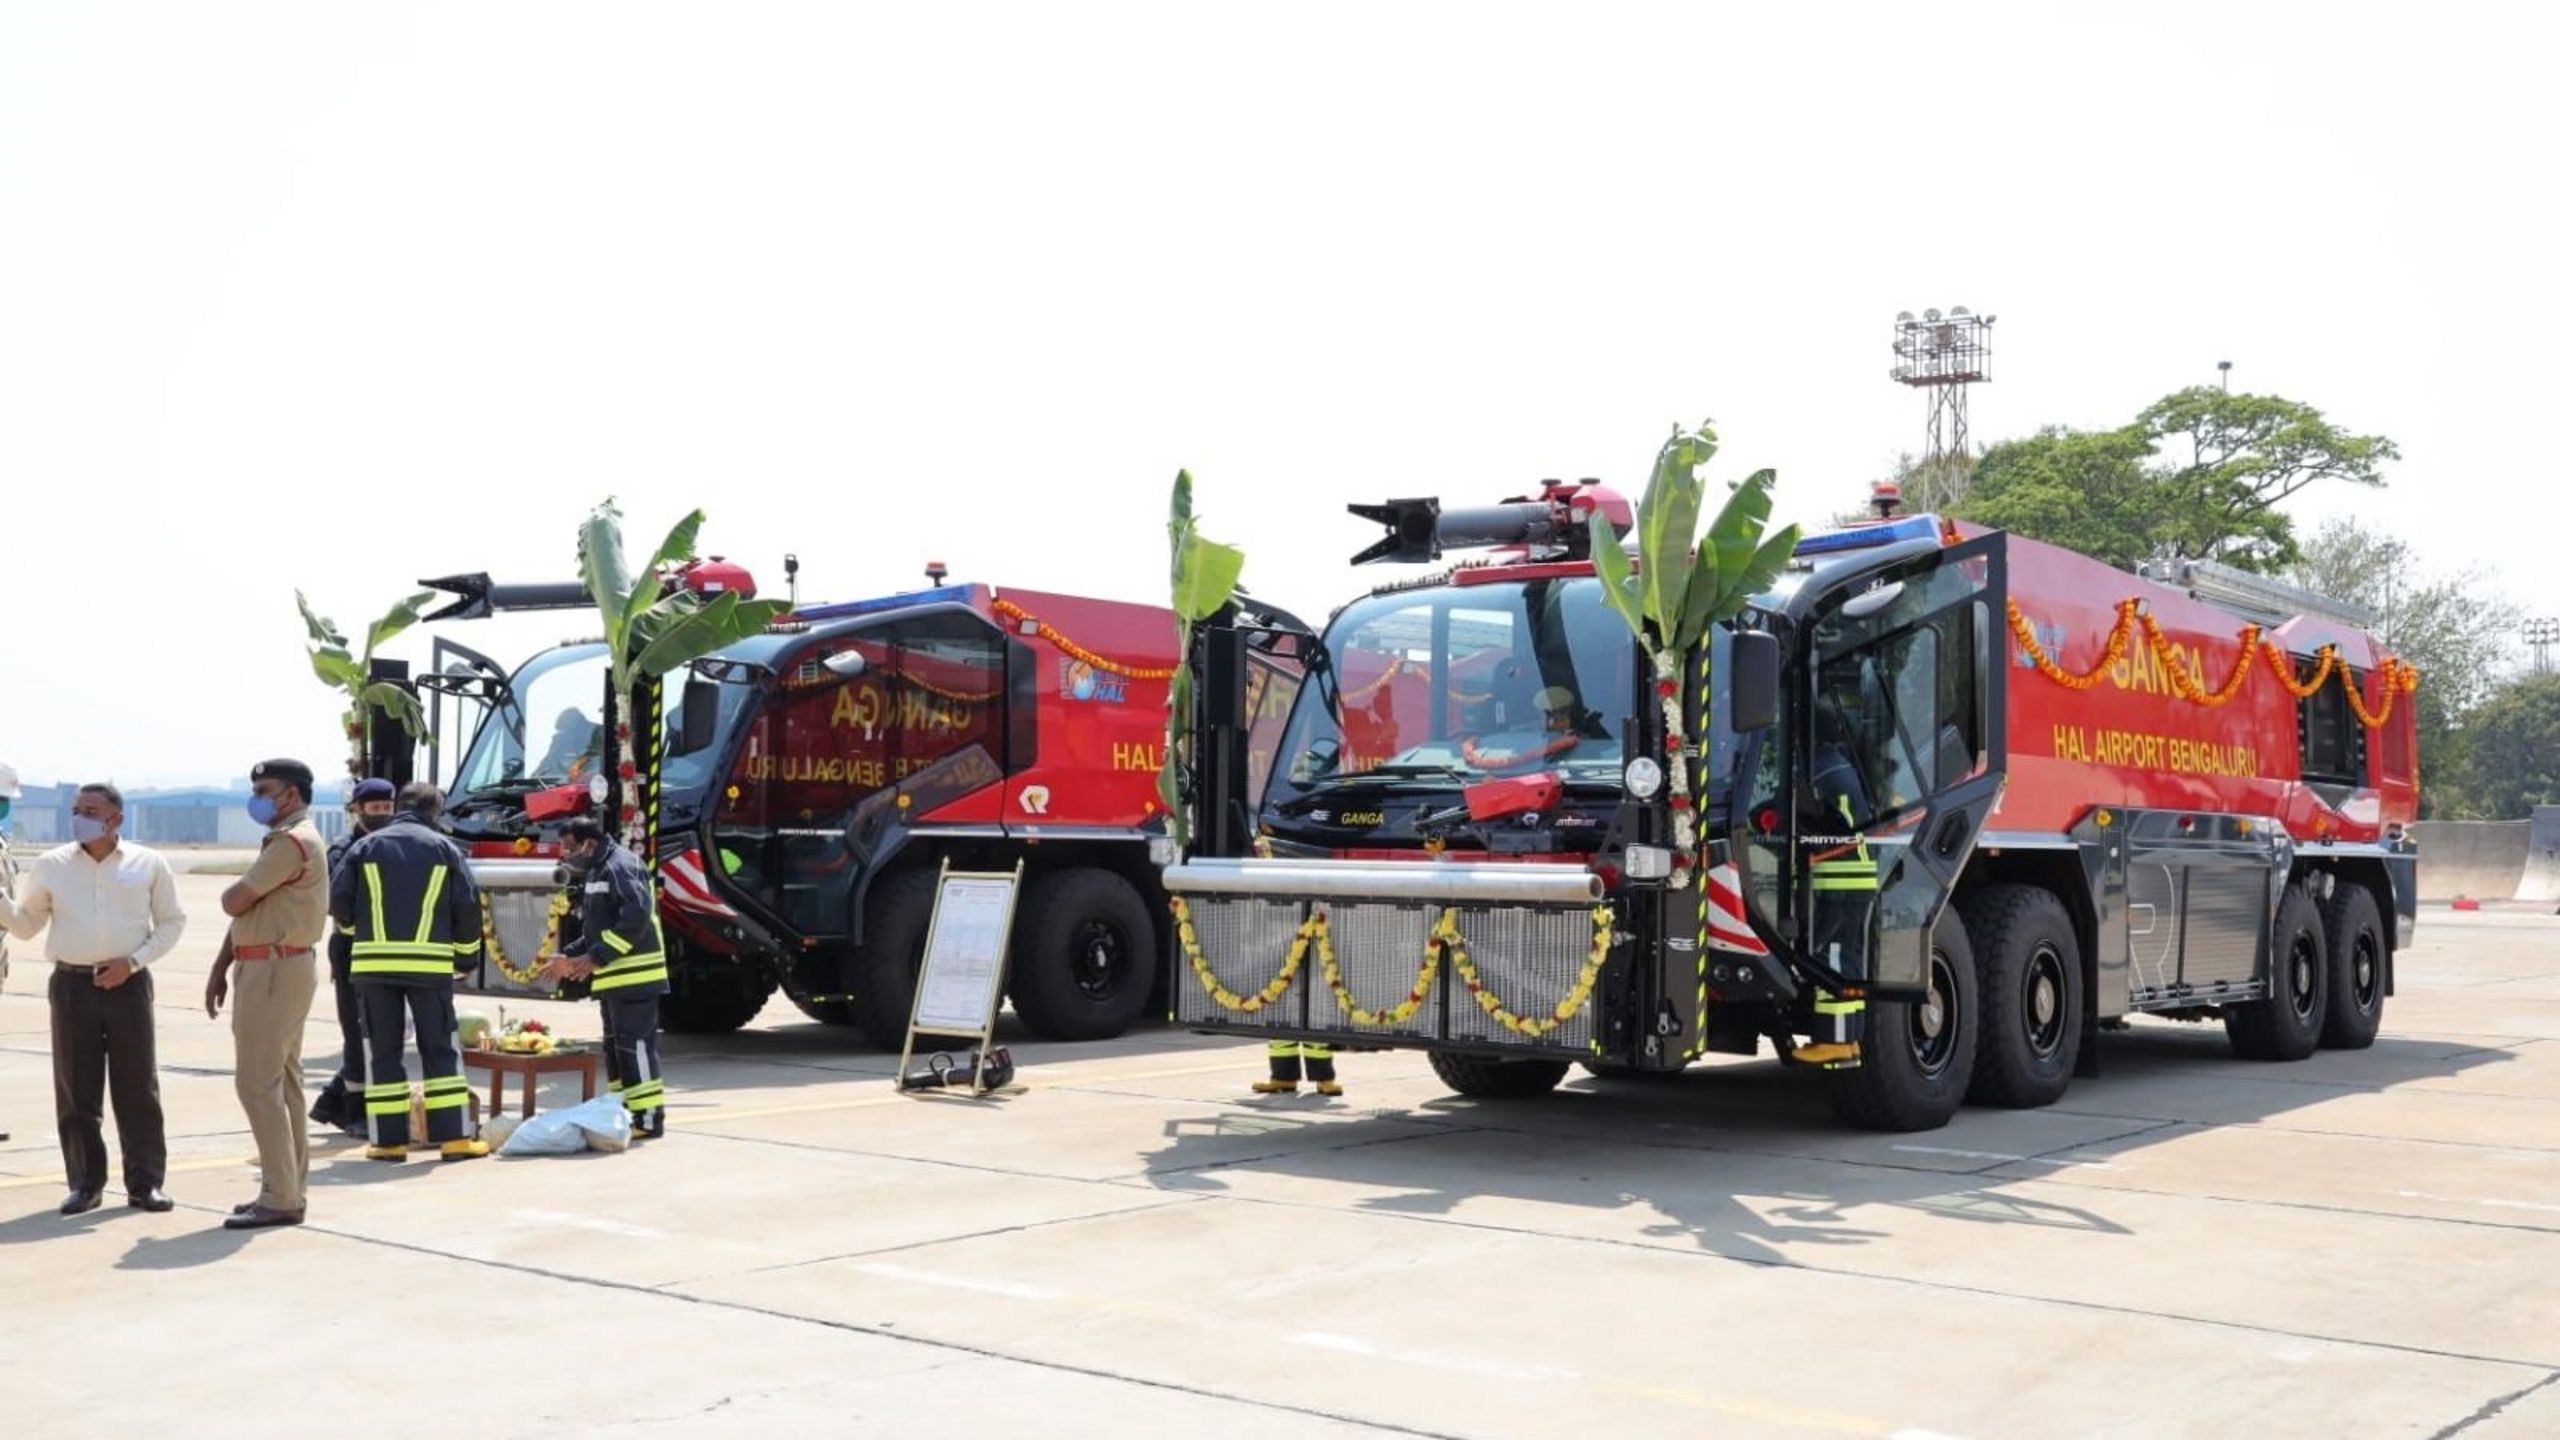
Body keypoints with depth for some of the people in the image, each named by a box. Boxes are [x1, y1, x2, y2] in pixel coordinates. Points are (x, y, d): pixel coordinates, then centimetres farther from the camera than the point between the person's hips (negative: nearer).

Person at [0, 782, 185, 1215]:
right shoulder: (50, 866, 5)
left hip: (127, 984, -1)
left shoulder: (148, 865, 2)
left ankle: (145, 1182, 8)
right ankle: (85, 1184, 14)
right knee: (76, 1091, 4)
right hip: (72, 985, 1)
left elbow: (172, 922, 6)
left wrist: (133, 960, -8)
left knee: (138, 1088, 2)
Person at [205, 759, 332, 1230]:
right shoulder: (282, 841, 19)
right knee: (281, 1081, 12)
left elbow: (234, 902, -17)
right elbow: (245, 910, 20)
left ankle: (280, 1198, -9)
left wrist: (232, 894, 7)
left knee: (258, 1083, -10)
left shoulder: (293, 842, -15)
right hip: (271, 971, 11)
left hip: (274, 972, -11)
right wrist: (220, 968, 16)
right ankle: (288, 1188, 17)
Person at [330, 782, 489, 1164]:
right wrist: (466, 954, 14)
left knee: (382, 1051, 7)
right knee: (441, 1050, 6)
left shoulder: (366, 846, 7)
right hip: (430, 963, -1)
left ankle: (389, 1140, 7)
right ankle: (453, 1137, 5)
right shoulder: (444, 848, 5)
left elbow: (337, 900, 2)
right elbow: (468, 906, 0)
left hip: (374, 963, 1)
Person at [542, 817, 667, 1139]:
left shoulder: (620, 867, -12)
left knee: (635, 1046, -9)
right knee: (615, 1047, 14)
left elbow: (637, 916, -25)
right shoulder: (598, 873, 21)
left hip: (634, 977, -11)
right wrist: (569, 956, 16)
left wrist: (596, 957, -23)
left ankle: (648, 1118, -6)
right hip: (614, 980, 11)